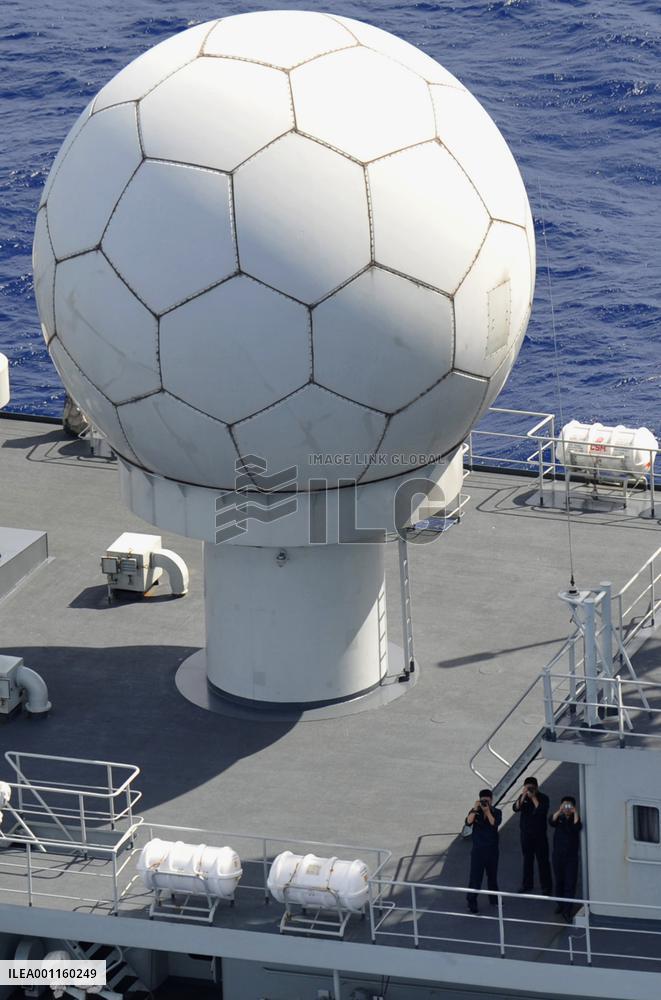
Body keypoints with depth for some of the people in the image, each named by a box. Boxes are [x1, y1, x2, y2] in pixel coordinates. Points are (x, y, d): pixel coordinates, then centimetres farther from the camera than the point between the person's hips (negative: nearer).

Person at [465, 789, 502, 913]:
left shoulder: (496, 812, -2)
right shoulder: (475, 812, -2)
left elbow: (495, 823, -19)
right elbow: (468, 822, -20)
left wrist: (487, 811, -23)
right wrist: (475, 809, -27)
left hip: (492, 848, 2)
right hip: (478, 849, -2)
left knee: (492, 875, 16)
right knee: (475, 876, -5)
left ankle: (493, 898, 31)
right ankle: (471, 902, -1)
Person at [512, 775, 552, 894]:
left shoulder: (543, 798, -8)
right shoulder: (523, 797, 3)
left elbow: (541, 811, -24)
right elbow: (516, 808, -12)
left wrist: (533, 798, -22)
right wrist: (523, 796, -21)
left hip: (539, 834, -4)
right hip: (525, 833, 4)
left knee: (543, 860, 0)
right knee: (527, 859, 12)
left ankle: (546, 886, 5)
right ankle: (527, 885, 23)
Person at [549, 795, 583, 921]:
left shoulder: (575, 818, -2)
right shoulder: (559, 818, 2)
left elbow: (577, 827, -23)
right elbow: (551, 822, -20)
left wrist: (575, 813, -23)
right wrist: (560, 811, -29)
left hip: (571, 856, -3)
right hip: (558, 854, 3)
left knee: (570, 883, -6)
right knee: (559, 881, 14)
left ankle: (567, 910, -7)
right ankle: (561, 904, 31)